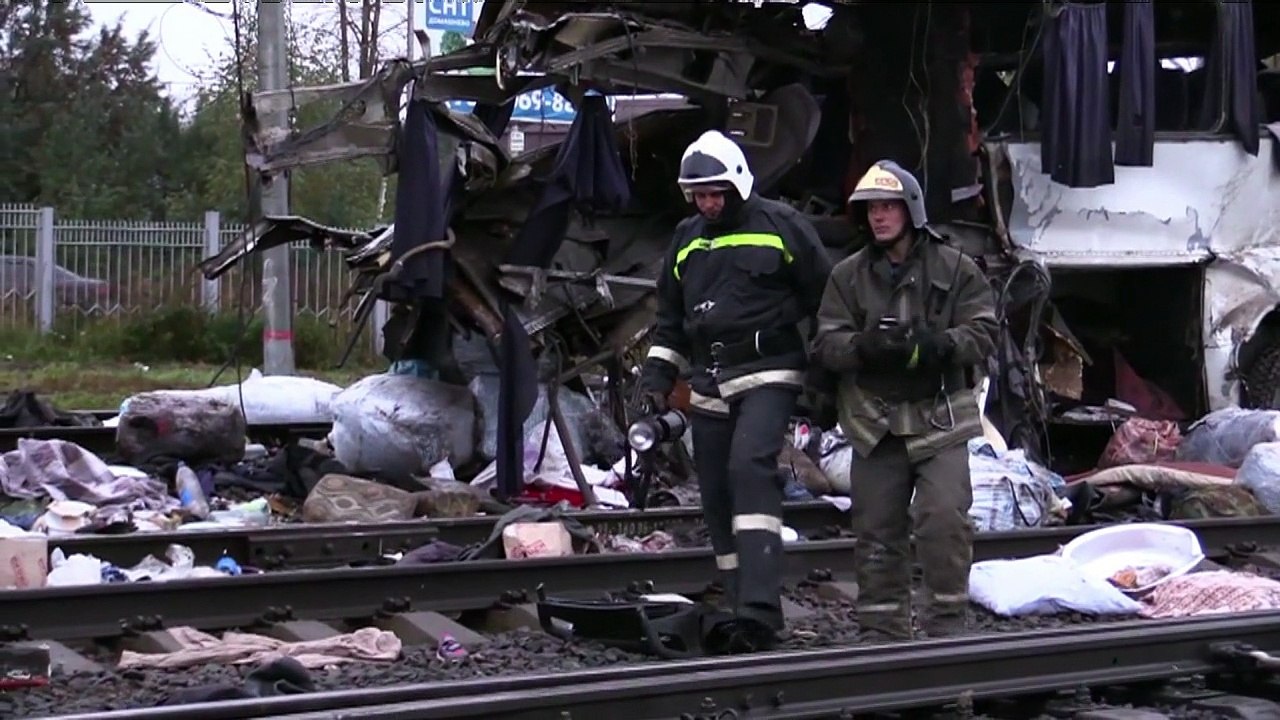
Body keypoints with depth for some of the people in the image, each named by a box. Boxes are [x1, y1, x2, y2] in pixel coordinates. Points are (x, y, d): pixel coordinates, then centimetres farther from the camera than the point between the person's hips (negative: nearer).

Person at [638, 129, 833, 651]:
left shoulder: (780, 226, -1)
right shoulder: (686, 241, 15)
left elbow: (825, 299, 5)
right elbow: (670, 318, 25)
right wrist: (658, 375, 13)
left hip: (768, 376, -7)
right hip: (708, 388, 7)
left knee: (750, 466, -26)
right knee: (717, 497, 5)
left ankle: (759, 610, -33)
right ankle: (743, 613, 14)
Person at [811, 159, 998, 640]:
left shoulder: (955, 270, 3)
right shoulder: (849, 276, 9)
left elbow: (982, 333, -4)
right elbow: (826, 344, 2)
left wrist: (936, 345, -23)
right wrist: (865, 346, -21)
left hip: (940, 419, -2)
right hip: (875, 424, 3)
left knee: (944, 521, -15)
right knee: (877, 531, 5)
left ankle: (946, 626, -4)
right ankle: (882, 632, 15)